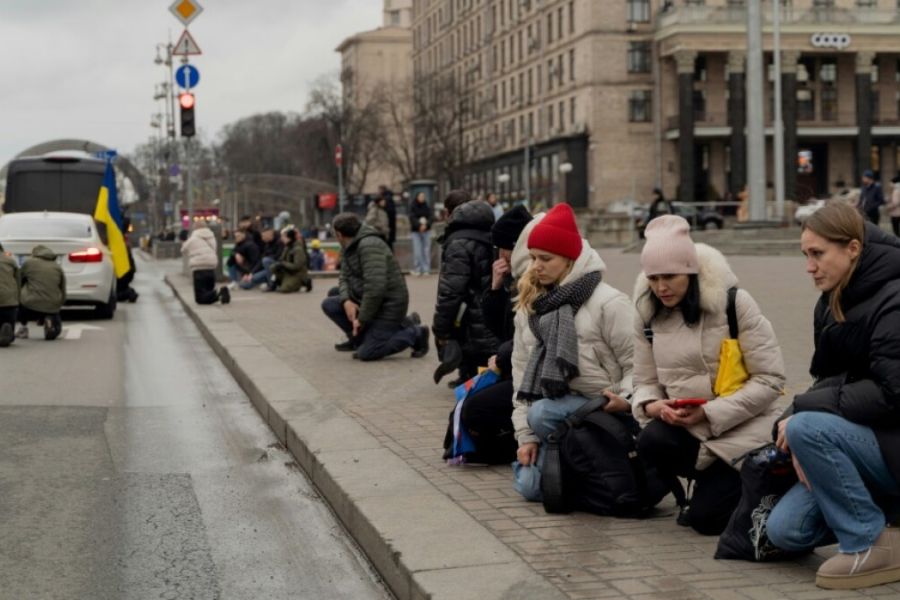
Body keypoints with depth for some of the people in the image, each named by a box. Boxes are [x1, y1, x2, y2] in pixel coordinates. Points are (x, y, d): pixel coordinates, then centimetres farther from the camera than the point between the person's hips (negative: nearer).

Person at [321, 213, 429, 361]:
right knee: (329, 304, 2)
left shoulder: (369, 246, -24)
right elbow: (345, 277, 12)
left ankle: (415, 334, -1)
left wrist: (362, 319, -24)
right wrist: (346, 301, -10)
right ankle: (358, 338, 19)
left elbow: (375, 287, -30)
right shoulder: (348, 248, 9)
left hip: (388, 305, -9)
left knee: (366, 353, -16)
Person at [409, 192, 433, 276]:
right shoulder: (412, 207, 0)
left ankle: (426, 269, 4)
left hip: (426, 231, 2)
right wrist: (419, 225, -24)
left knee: (427, 250, -2)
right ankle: (417, 269, -1)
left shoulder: (427, 207, 6)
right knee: (417, 251, -9)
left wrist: (426, 224, -20)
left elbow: (431, 217, -1)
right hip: (415, 231, -2)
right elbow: (412, 218, -10)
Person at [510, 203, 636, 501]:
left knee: (542, 413, -32)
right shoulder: (528, 306, 10)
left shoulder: (608, 302, -9)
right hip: (555, 406, 6)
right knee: (530, 485, -10)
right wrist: (526, 435, 2)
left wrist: (626, 399, -30)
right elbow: (523, 371, 8)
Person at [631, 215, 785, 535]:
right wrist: (651, 405, -19)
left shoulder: (734, 304, -14)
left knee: (706, 518, -16)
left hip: (741, 428, -4)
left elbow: (770, 379, -15)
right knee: (652, 441, -29)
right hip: (686, 427, 4)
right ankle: (713, 479, 5)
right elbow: (645, 381, 6)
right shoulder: (649, 314, 1)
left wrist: (709, 413, -22)